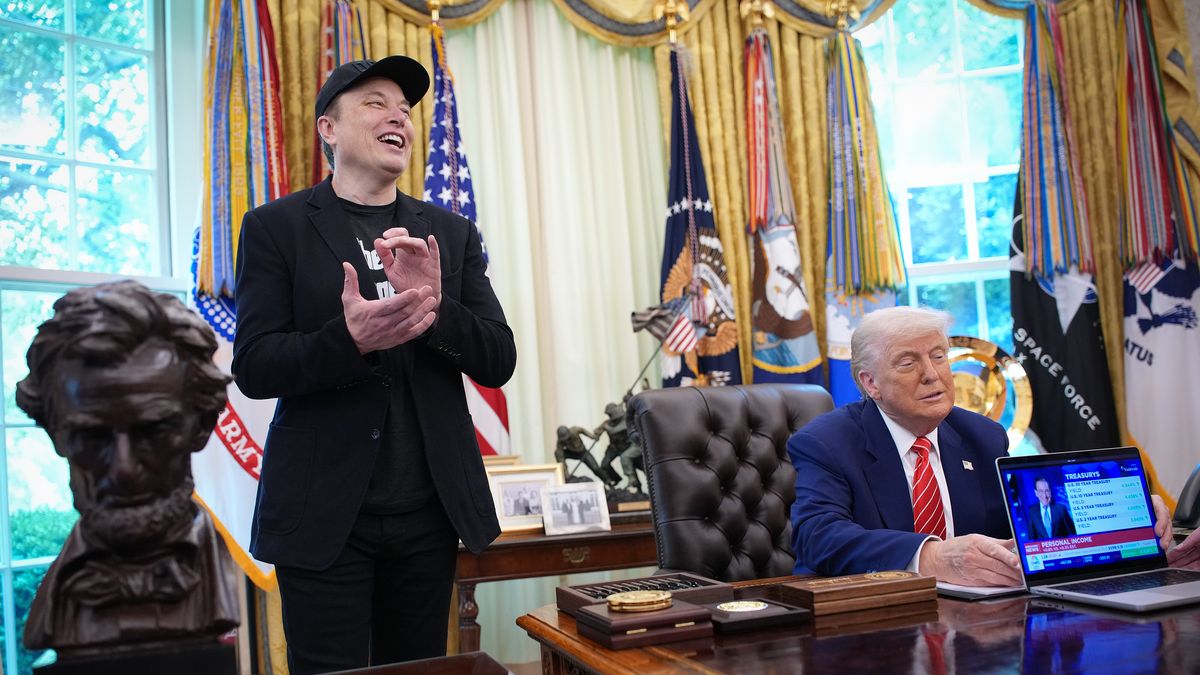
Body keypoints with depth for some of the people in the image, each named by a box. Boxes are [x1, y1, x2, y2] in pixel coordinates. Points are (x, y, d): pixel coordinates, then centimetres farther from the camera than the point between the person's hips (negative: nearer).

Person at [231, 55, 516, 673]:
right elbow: (254, 368, -7)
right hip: (324, 515, -3)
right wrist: (352, 339, -26)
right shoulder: (275, 227, 1)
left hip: (429, 511, 3)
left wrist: (434, 305, -17)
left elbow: (499, 362, 3)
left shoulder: (451, 234, 9)